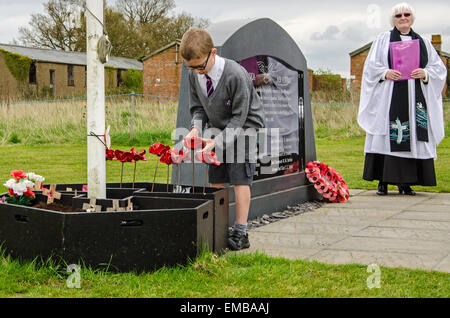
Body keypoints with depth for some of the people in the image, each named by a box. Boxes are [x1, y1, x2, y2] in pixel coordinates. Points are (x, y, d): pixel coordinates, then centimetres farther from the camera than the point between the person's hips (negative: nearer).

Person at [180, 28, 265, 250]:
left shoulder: (236, 75, -29)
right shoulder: (195, 76, -9)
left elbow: (239, 117, -23)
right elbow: (198, 107, 5)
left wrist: (218, 141, -30)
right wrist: (196, 128, -16)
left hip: (244, 127, -6)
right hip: (219, 129, 6)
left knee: (239, 178, -10)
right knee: (216, 180, 3)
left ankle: (240, 233, -6)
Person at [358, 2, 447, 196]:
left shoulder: (423, 42, 17)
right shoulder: (383, 39, 11)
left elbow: (439, 68, 13)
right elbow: (371, 65, 5)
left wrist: (425, 73, -7)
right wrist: (386, 73, -13)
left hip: (415, 97, 2)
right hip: (389, 96, -2)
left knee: (413, 136, -2)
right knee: (388, 136, -9)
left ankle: (405, 183, 3)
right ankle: (383, 181, -6)